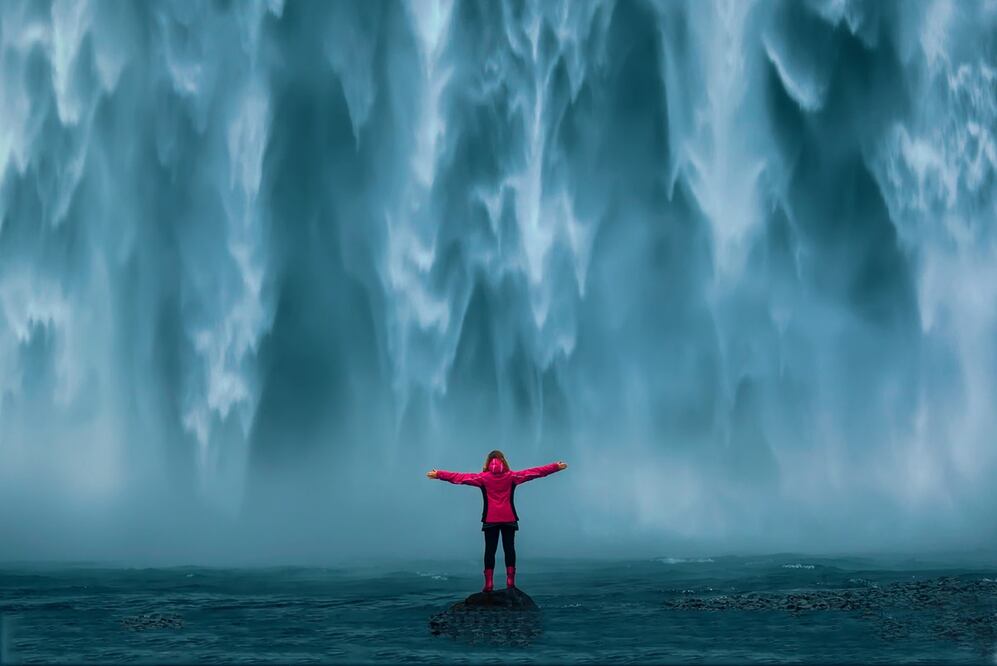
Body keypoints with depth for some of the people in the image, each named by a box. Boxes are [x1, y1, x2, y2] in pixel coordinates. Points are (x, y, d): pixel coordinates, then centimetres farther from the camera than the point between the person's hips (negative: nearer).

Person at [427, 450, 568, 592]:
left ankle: (489, 584, -1)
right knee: (509, 548, 6)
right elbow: (535, 472, 2)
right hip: (509, 519, 1)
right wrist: (556, 467, 7)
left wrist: (438, 474, 4)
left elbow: (460, 476, -2)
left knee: (490, 550, 3)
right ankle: (510, 581, 2)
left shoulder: (483, 477, -2)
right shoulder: (511, 476, 0)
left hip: (490, 520, -1)